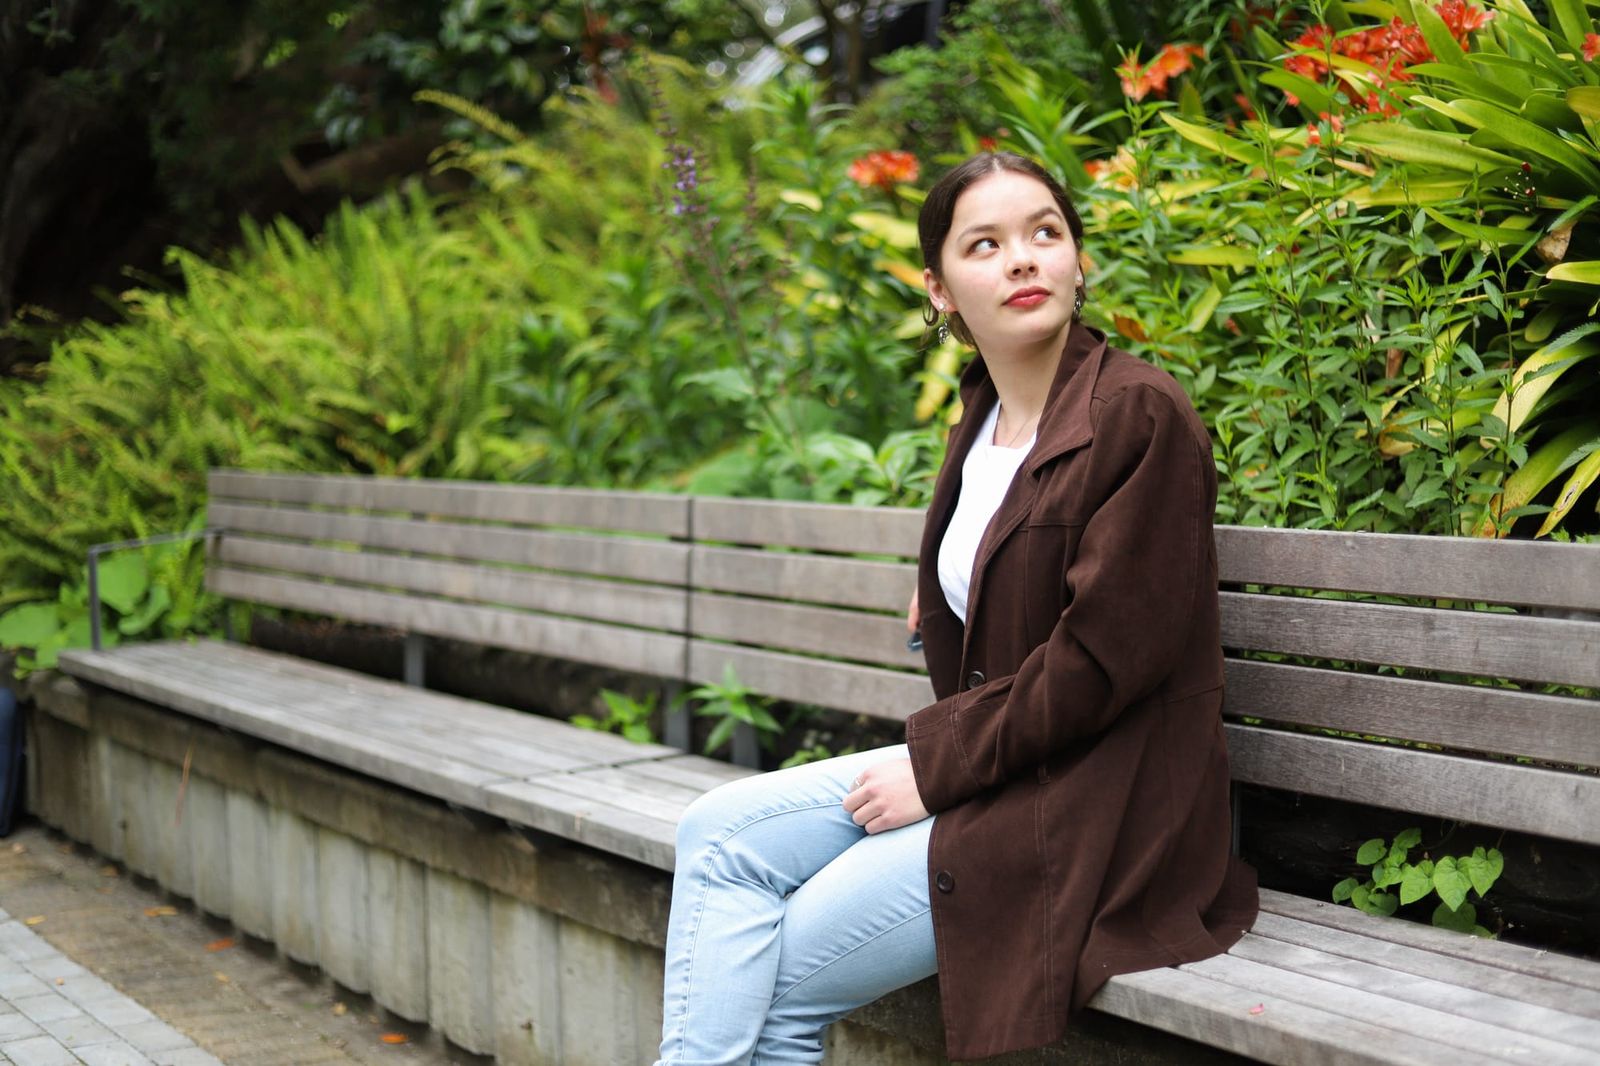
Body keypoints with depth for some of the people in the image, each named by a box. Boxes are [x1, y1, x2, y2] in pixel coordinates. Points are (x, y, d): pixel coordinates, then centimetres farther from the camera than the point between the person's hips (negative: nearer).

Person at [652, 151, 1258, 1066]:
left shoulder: (1141, 414, -15)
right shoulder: (984, 418, 10)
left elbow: (1105, 655, -19)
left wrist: (938, 770, -14)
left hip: (1096, 807, -8)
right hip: (978, 766, 8)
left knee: (782, 974, -10)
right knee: (720, 832, -2)